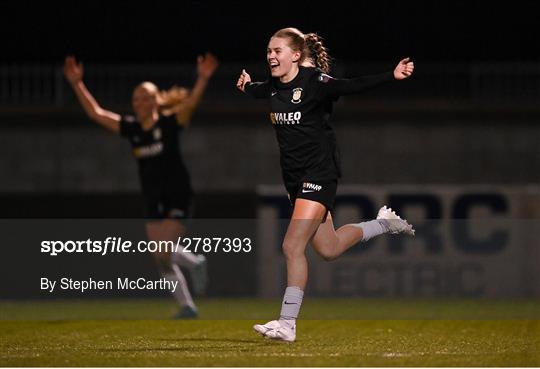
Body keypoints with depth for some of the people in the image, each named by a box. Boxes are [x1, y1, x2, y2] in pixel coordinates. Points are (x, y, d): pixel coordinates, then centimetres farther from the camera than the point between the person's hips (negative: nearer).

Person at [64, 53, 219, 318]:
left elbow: (190, 103, -26)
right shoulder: (130, 128, 4)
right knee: (163, 262, 5)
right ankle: (187, 306, 16)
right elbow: (95, 113, 5)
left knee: (164, 254, -16)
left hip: (176, 199, -6)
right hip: (153, 202, 6)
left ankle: (195, 263, 15)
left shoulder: (168, 123, -9)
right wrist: (77, 85, -2)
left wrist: (202, 80, -43)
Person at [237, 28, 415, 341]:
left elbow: (352, 87, -28)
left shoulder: (313, 82, -15)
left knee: (293, 246, -14)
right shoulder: (274, 87, 6)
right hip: (295, 178, 8)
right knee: (328, 249, 14)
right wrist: (247, 86, 52)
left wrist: (392, 76, -41)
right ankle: (383, 224, 36)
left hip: (318, 174, -8)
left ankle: (287, 324, -10)